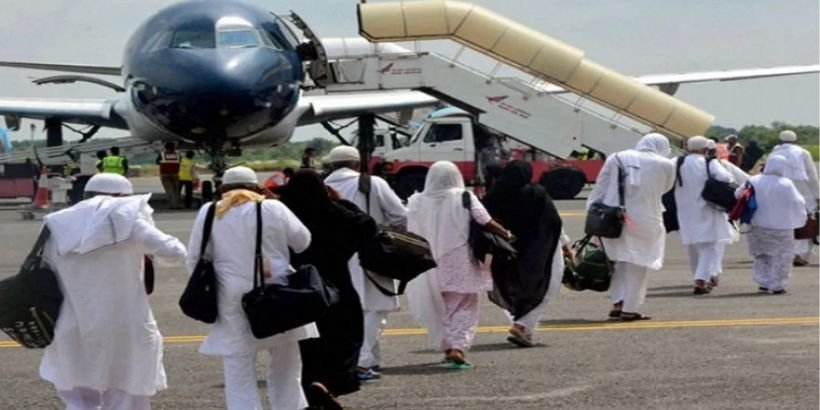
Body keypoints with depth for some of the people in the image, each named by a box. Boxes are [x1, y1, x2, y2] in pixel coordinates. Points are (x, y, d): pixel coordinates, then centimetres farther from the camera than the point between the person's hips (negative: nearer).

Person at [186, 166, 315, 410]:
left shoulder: (209, 213, 2)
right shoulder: (274, 209, 0)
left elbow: (195, 261, 5)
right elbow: (304, 242, 10)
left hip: (234, 305, -1)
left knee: (240, 383, 3)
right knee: (285, 377, 14)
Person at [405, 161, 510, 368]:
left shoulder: (417, 202, -1)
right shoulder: (465, 198, -6)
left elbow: (411, 230, 0)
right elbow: (487, 222, -8)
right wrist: (507, 234, 5)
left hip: (430, 264, 3)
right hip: (461, 264, -3)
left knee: (439, 308, 18)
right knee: (464, 308, 3)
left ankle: (448, 348, 22)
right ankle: (458, 347, -13)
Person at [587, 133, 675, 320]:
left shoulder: (616, 158, 4)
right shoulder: (665, 165, -1)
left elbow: (600, 188, 4)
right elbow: (664, 189, 12)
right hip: (644, 219, -2)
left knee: (618, 261, 17)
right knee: (637, 265, 7)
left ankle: (618, 303, 11)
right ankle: (630, 308, 7)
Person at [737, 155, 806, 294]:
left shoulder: (754, 181, -6)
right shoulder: (786, 184, -13)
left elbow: (738, 195, 3)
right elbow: (798, 203, -8)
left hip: (758, 225, 3)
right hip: (780, 226, -3)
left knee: (761, 255, 19)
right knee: (780, 256, 7)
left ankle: (764, 282, 18)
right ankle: (777, 285, 5)